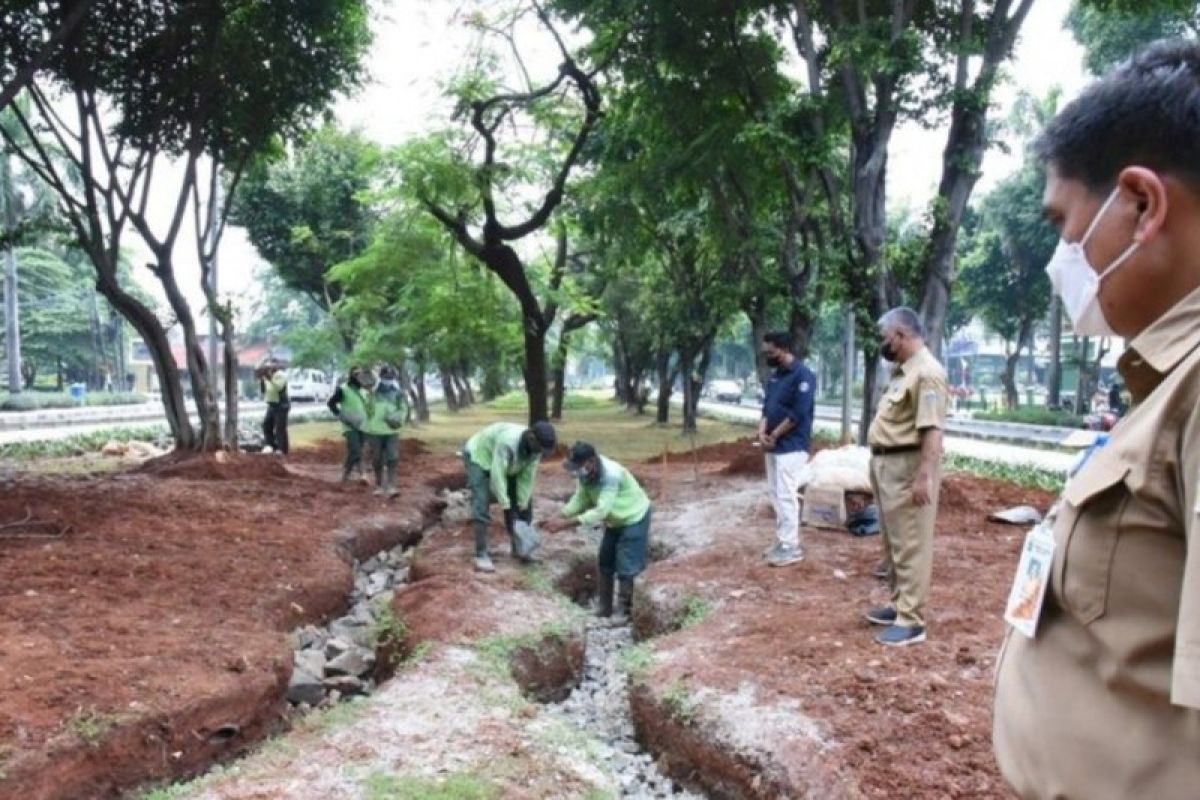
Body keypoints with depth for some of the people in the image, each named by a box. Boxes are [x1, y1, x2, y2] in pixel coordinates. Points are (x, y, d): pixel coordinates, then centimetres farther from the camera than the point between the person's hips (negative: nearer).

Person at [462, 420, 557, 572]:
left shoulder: (535, 447, -20)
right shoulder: (508, 441, -42)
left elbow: (527, 478, -14)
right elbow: (497, 477, -39)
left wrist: (522, 507, -16)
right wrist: (507, 509, -35)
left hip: (506, 465, 7)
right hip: (479, 458, -7)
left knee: (526, 503, 4)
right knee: (481, 507, -17)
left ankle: (519, 547, 15)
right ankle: (481, 555, -13)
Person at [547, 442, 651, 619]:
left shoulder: (612, 475, -37)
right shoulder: (586, 474, -13)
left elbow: (601, 511, -39)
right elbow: (580, 499, -8)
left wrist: (568, 523, -42)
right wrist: (560, 516, -24)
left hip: (634, 519, -8)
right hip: (615, 520, 8)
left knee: (626, 568, -7)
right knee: (604, 564, 12)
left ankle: (624, 614, 4)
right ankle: (605, 609, 25)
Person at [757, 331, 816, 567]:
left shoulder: (802, 375, -13)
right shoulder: (774, 377, 13)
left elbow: (798, 414, -18)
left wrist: (774, 436, -13)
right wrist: (762, 432, -4)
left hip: (791, 447, -9)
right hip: (773, 447, 9)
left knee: (786, 497, -7)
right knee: (776, 496, 11)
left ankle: (790, 547, 0)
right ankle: (783, 542, 20)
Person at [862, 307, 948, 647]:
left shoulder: (927, 373, -17)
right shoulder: (903, 370, 15)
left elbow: (932, 430, -24)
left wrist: (924, 477, -27)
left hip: (908, 467, -10)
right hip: (887, 464, 10)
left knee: (910, 546, -4)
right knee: (894, 543, 18)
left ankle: (911, 622, 1)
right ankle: (900, 604, 30)